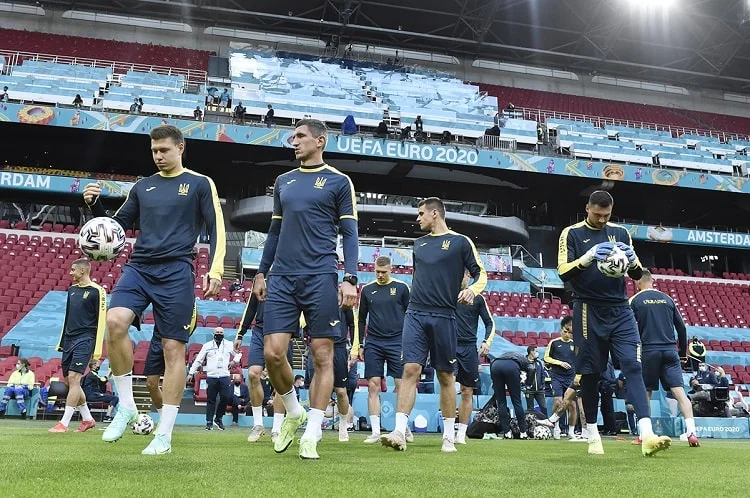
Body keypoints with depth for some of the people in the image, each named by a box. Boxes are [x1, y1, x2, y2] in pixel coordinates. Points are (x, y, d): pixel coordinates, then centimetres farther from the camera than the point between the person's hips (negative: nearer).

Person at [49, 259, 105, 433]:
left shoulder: (97, 291, -7)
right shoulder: (72, 290, 16)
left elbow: (101, 320, -10)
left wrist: (97, 350, -14)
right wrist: (61, 342, 19)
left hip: (85, 340, -8)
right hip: (69, 340, 8)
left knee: (73, 378, -15)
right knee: (68, 381, 8)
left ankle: (64, 423, -12)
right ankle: (87, 419, 20)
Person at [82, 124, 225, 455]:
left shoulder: (200, 184, 6)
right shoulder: (142, 187, 18)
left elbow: (216, 229, 2)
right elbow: (117, 226, 22)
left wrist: (215, 269, -11)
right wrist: (95, 206, 3)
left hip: (176, 272, -3)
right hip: (138, 268, 4)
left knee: (173, 348, -4)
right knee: (115, 321, -24)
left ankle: (164, 435, 3)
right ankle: (126, 406, -7)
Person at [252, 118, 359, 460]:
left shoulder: (338, 181, 4)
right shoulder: (283, 182, 17)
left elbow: (349, 233, 0)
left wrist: (350, 278, -10)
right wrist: (261, 272, 16)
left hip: (320, 278, -4)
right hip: (282, 278, 4)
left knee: (322, 356, -1)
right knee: (273, 352, -4)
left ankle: (311, 436, 7)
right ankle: (293, 412, 21)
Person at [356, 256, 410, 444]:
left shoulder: (401, 288, 3)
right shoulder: (367, 290, 9)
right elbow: (362, 319, 15)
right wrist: (359, 345, 9)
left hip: (396, 342, -2)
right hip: (373, 343, 2)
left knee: (401, 385, -3)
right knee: (373, 386, -2)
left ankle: (405, 427, 11)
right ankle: (375, 432, 1)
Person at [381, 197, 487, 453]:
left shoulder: (460, 242, 3)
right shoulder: (419, 244, 17)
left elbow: (481, 274, 2)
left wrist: (472, 290, -18)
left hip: (443, 316, -3)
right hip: (415, 314, 3)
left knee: (445, 375, 3)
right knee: (411, 369, -8)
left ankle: (449, 436, 13)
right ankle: (400, 432, -13)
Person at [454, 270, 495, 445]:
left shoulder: (478, 298, 6)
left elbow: (490, 323, 9)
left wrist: (487, 342, -6)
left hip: (469, 348, 1)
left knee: (467, 392, 4)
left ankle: (461, 433, 12)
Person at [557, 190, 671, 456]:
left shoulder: (620, 233, 12)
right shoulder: (571, 234, 2)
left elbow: (637, 274, 12)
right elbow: (563, 272, -9)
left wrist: (632, 259, -11)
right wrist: (589, 256, -25)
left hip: (620, 311, 3)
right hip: (589, 312, -2)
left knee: (633, 366, -10)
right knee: (590, 374, 3)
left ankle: (647, 435, -17)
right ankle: (593, 437, 16)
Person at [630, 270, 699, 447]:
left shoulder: (635, 300, 3)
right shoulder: (667, 299, 12)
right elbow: (681, 327, 13)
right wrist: (683, 353, 23)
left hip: (649, 351, -2)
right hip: (670, 351, 2)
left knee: (645, 393, 9)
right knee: (679, 391, -4)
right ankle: (692, 432, -17)